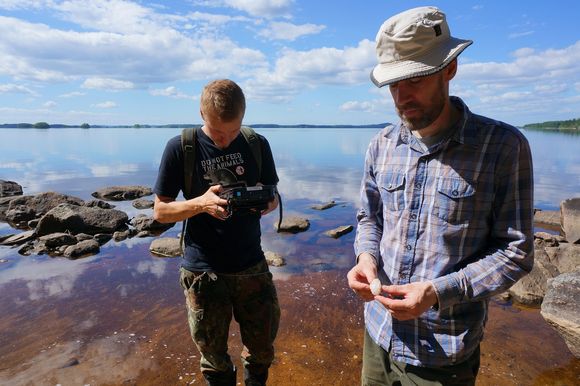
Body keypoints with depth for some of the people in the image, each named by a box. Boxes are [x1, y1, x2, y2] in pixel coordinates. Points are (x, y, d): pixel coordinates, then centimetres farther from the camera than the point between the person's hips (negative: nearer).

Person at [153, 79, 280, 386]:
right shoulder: (180, 147, -8)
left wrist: (264, 203, -17)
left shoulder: (257, 144, -2)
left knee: (262, 349, 16)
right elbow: (160, 211, -4)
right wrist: (200, 203, -23)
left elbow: (273, 196, 7)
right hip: (203, 271, -2)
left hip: (252, 266, 2)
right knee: (214, 356, 15)